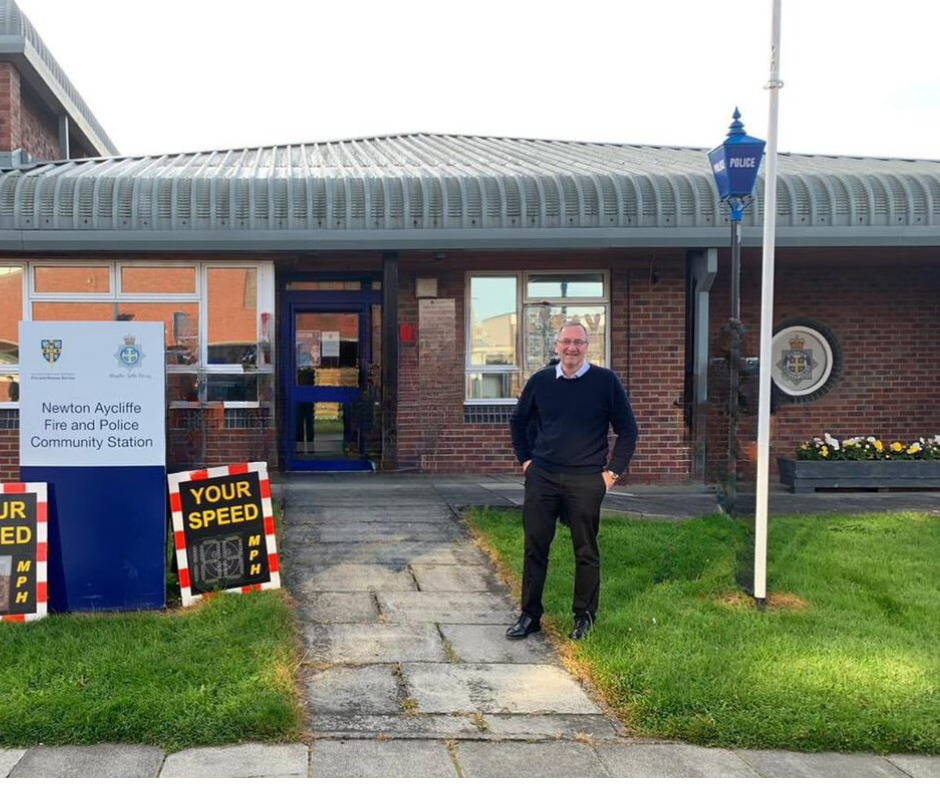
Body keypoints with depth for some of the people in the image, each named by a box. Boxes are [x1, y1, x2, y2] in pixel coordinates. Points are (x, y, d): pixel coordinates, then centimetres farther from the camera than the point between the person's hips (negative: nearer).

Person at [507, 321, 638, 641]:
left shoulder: (606, 381, -2)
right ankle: (530, 615, 14)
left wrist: (613, 471, -2)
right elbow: (518, 421, 21)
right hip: (541, 477, 2)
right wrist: (524, 459, 13)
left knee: (586, 551, 5)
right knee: (535, 547, 4)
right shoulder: (540, 381, 6)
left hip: (586, 480, -2)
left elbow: (628, 430, 3)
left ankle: (585, 617, 19)